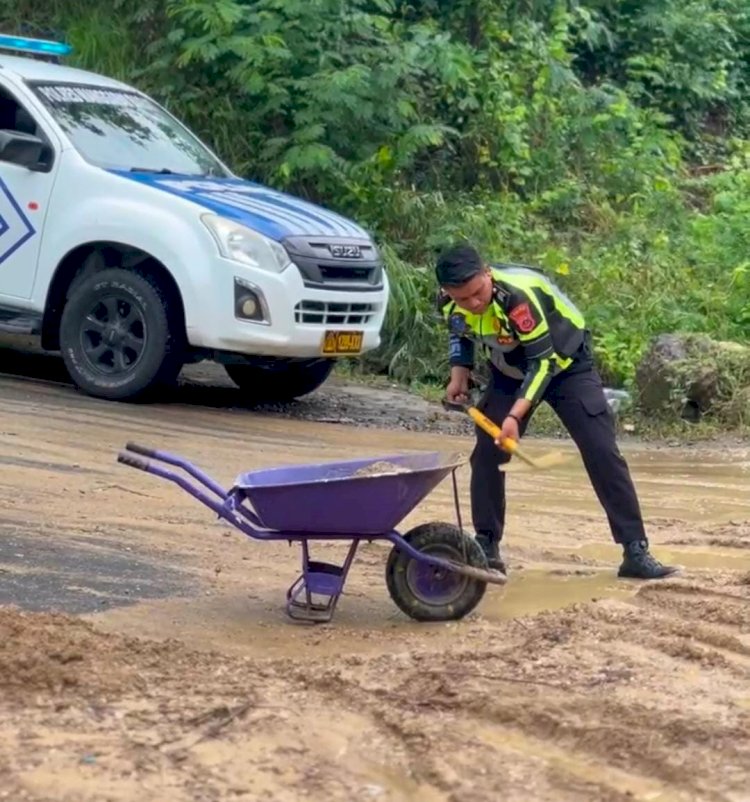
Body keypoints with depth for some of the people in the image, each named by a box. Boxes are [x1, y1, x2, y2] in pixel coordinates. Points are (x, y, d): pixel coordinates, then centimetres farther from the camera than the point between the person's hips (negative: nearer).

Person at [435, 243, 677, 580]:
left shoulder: (517, 295, -38)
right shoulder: (448, 302, -18)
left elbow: (543, 361, -33)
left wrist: (515, 416, -40)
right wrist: (460, 374, -8)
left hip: (564, 363, -5)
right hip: (510, 372, 5)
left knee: (602, 453, -13)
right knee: (486, 454, -5)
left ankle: (636, 552, -11)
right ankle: (486, 548, 7)